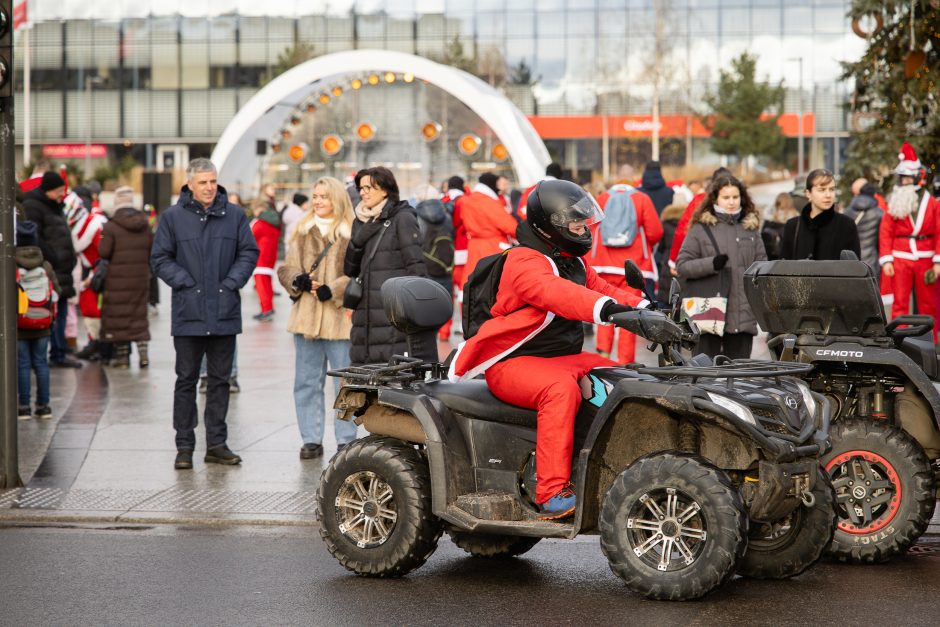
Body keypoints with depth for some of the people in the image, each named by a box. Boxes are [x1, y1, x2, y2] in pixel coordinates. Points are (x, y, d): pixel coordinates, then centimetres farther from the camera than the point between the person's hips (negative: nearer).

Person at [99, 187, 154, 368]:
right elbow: (152, 250, 8)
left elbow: (103, 252, -13)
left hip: (118, 280, -5)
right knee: (139, 315, 12)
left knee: (118, 316, 4)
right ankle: (143, 352, 3)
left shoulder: (111, 226, -12)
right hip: (141, 278, 5)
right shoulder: (145, 225, 5)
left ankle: (122, 355, 6)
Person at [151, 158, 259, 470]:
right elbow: (160, 258, 2)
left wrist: (231, 283, -5)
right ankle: (184, 447, 8)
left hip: (225, 313, 2)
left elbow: (249, 253, 8)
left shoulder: (234, 215, 5)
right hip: (188, 313, -2)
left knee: (220, 379, 8)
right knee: (186, 380, 3)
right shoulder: (173, 217, 0)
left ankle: (216, 444, 15)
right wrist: (186, 283, -9)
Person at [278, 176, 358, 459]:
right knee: (306, 381, 7)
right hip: (306, 316, 5)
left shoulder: (353, 233, -3)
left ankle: (346, 439, 9)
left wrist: (332, 290, -18)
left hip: (340, 316, -5)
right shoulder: (302, 231, 14)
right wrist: (298, 280, -8)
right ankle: (311, 439, 15)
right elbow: (286, 268, 13)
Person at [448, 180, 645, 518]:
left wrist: (644, 309, -7)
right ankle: (553, 493, -40)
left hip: (564, 357, 9)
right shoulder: (524, 262, -15)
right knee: (561, 388, -37)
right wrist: (607, 309, -49)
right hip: (511, 363, -9)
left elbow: (601, 288, 14)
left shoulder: (574, 262, 18)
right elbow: (556, 293, -33)